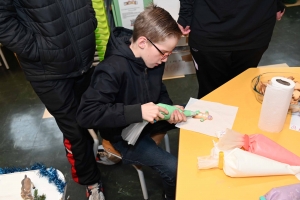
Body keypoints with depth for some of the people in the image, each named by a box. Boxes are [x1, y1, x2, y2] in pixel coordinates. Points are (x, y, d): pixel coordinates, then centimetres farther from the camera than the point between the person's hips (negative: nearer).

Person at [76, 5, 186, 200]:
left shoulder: (153, 58, -9)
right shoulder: (113, 69, -31)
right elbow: (86, 114, -32)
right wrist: (137, 112, -39)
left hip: (149, 119, 7)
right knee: (175, 169, -17)